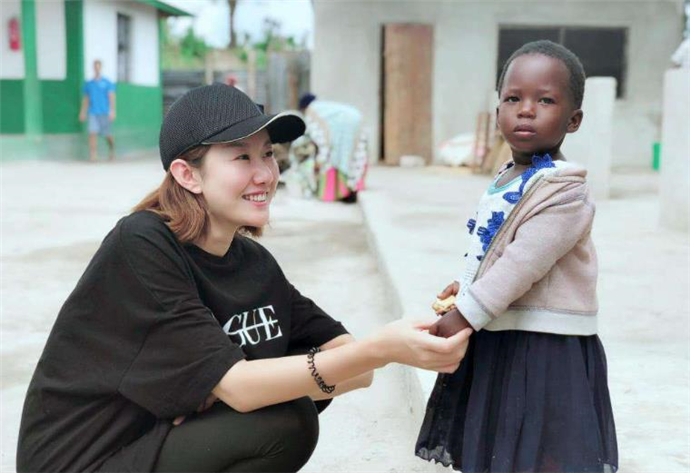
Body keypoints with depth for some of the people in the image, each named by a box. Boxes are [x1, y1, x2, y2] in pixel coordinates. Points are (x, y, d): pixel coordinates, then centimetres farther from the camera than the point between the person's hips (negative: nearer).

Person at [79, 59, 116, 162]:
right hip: (93, 113, 2)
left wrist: (112, 111, -15)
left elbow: (111, 97, -4)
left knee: (108, 135, 6)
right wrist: (83, 112, 13)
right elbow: (86, 99, 17)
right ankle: (93, 154, -15)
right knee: (92, 133, -13)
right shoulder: (88, 84, 11)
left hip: (104, 112, -2)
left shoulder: (107, 83, 2)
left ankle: (112, 151, 31)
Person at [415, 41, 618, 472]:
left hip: (544, 348, -9)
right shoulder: (505, 181, 8)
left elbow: (522, 262, -26)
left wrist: (463, 315, -26)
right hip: (494, 339, 9)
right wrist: (466, 287, 12)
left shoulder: (564, 190, -19)